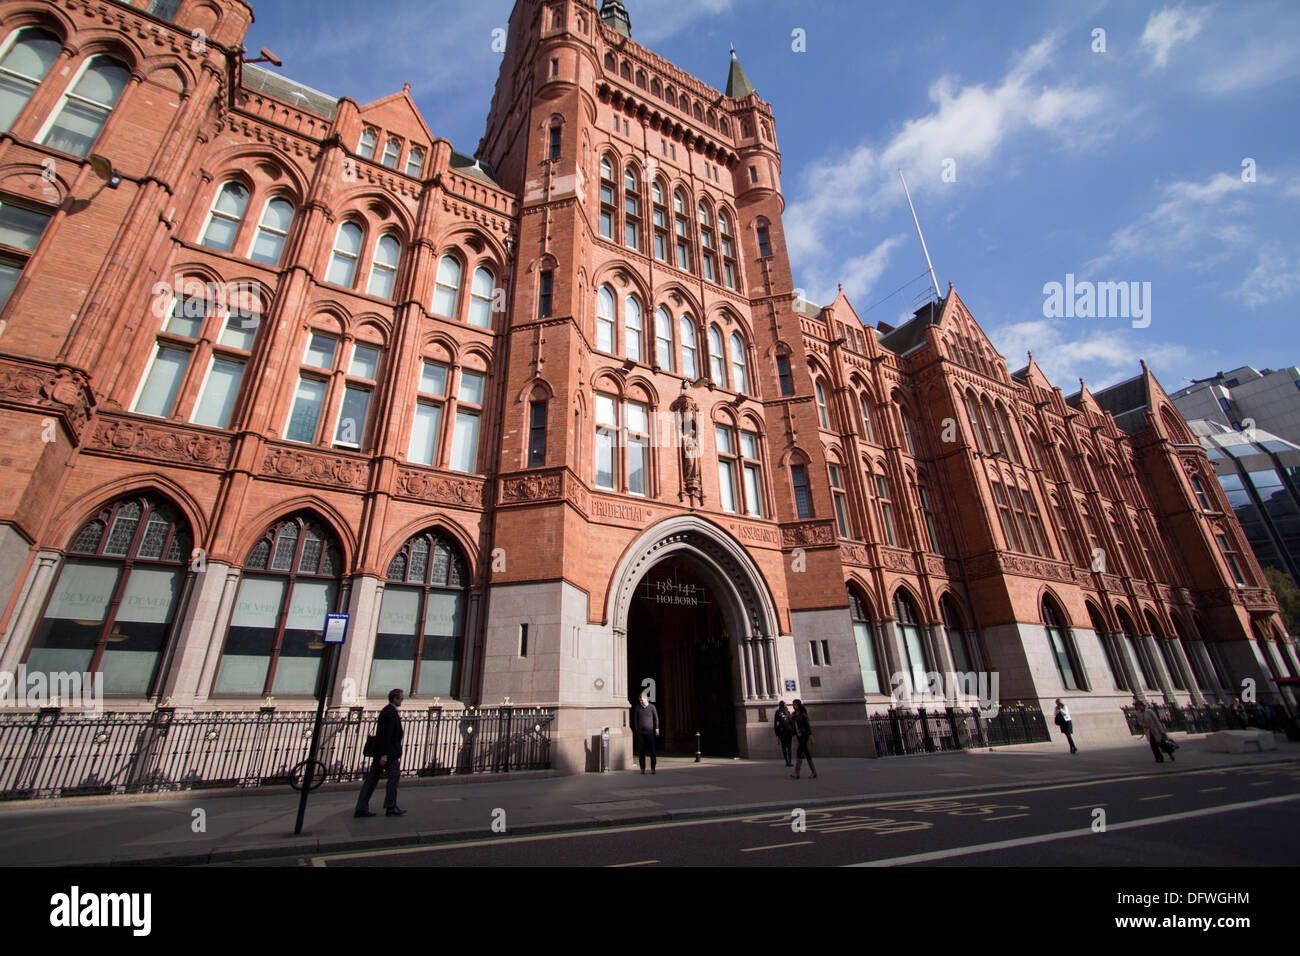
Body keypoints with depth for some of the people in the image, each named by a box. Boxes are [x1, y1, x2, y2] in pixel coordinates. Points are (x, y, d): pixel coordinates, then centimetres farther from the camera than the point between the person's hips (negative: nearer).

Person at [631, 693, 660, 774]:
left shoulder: (652, 707, -1)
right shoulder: (637, 707, 3)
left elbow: (656, 718, 7)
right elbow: (635, 719, 13)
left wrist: (657, 728, 5)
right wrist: (636, 729, 11)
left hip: (650, 731, -1)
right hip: (640, 732, 1)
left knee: (652, 750, -1)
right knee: (641, 751, 2)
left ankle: (653, 768, 8)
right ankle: (642, 768, 11)